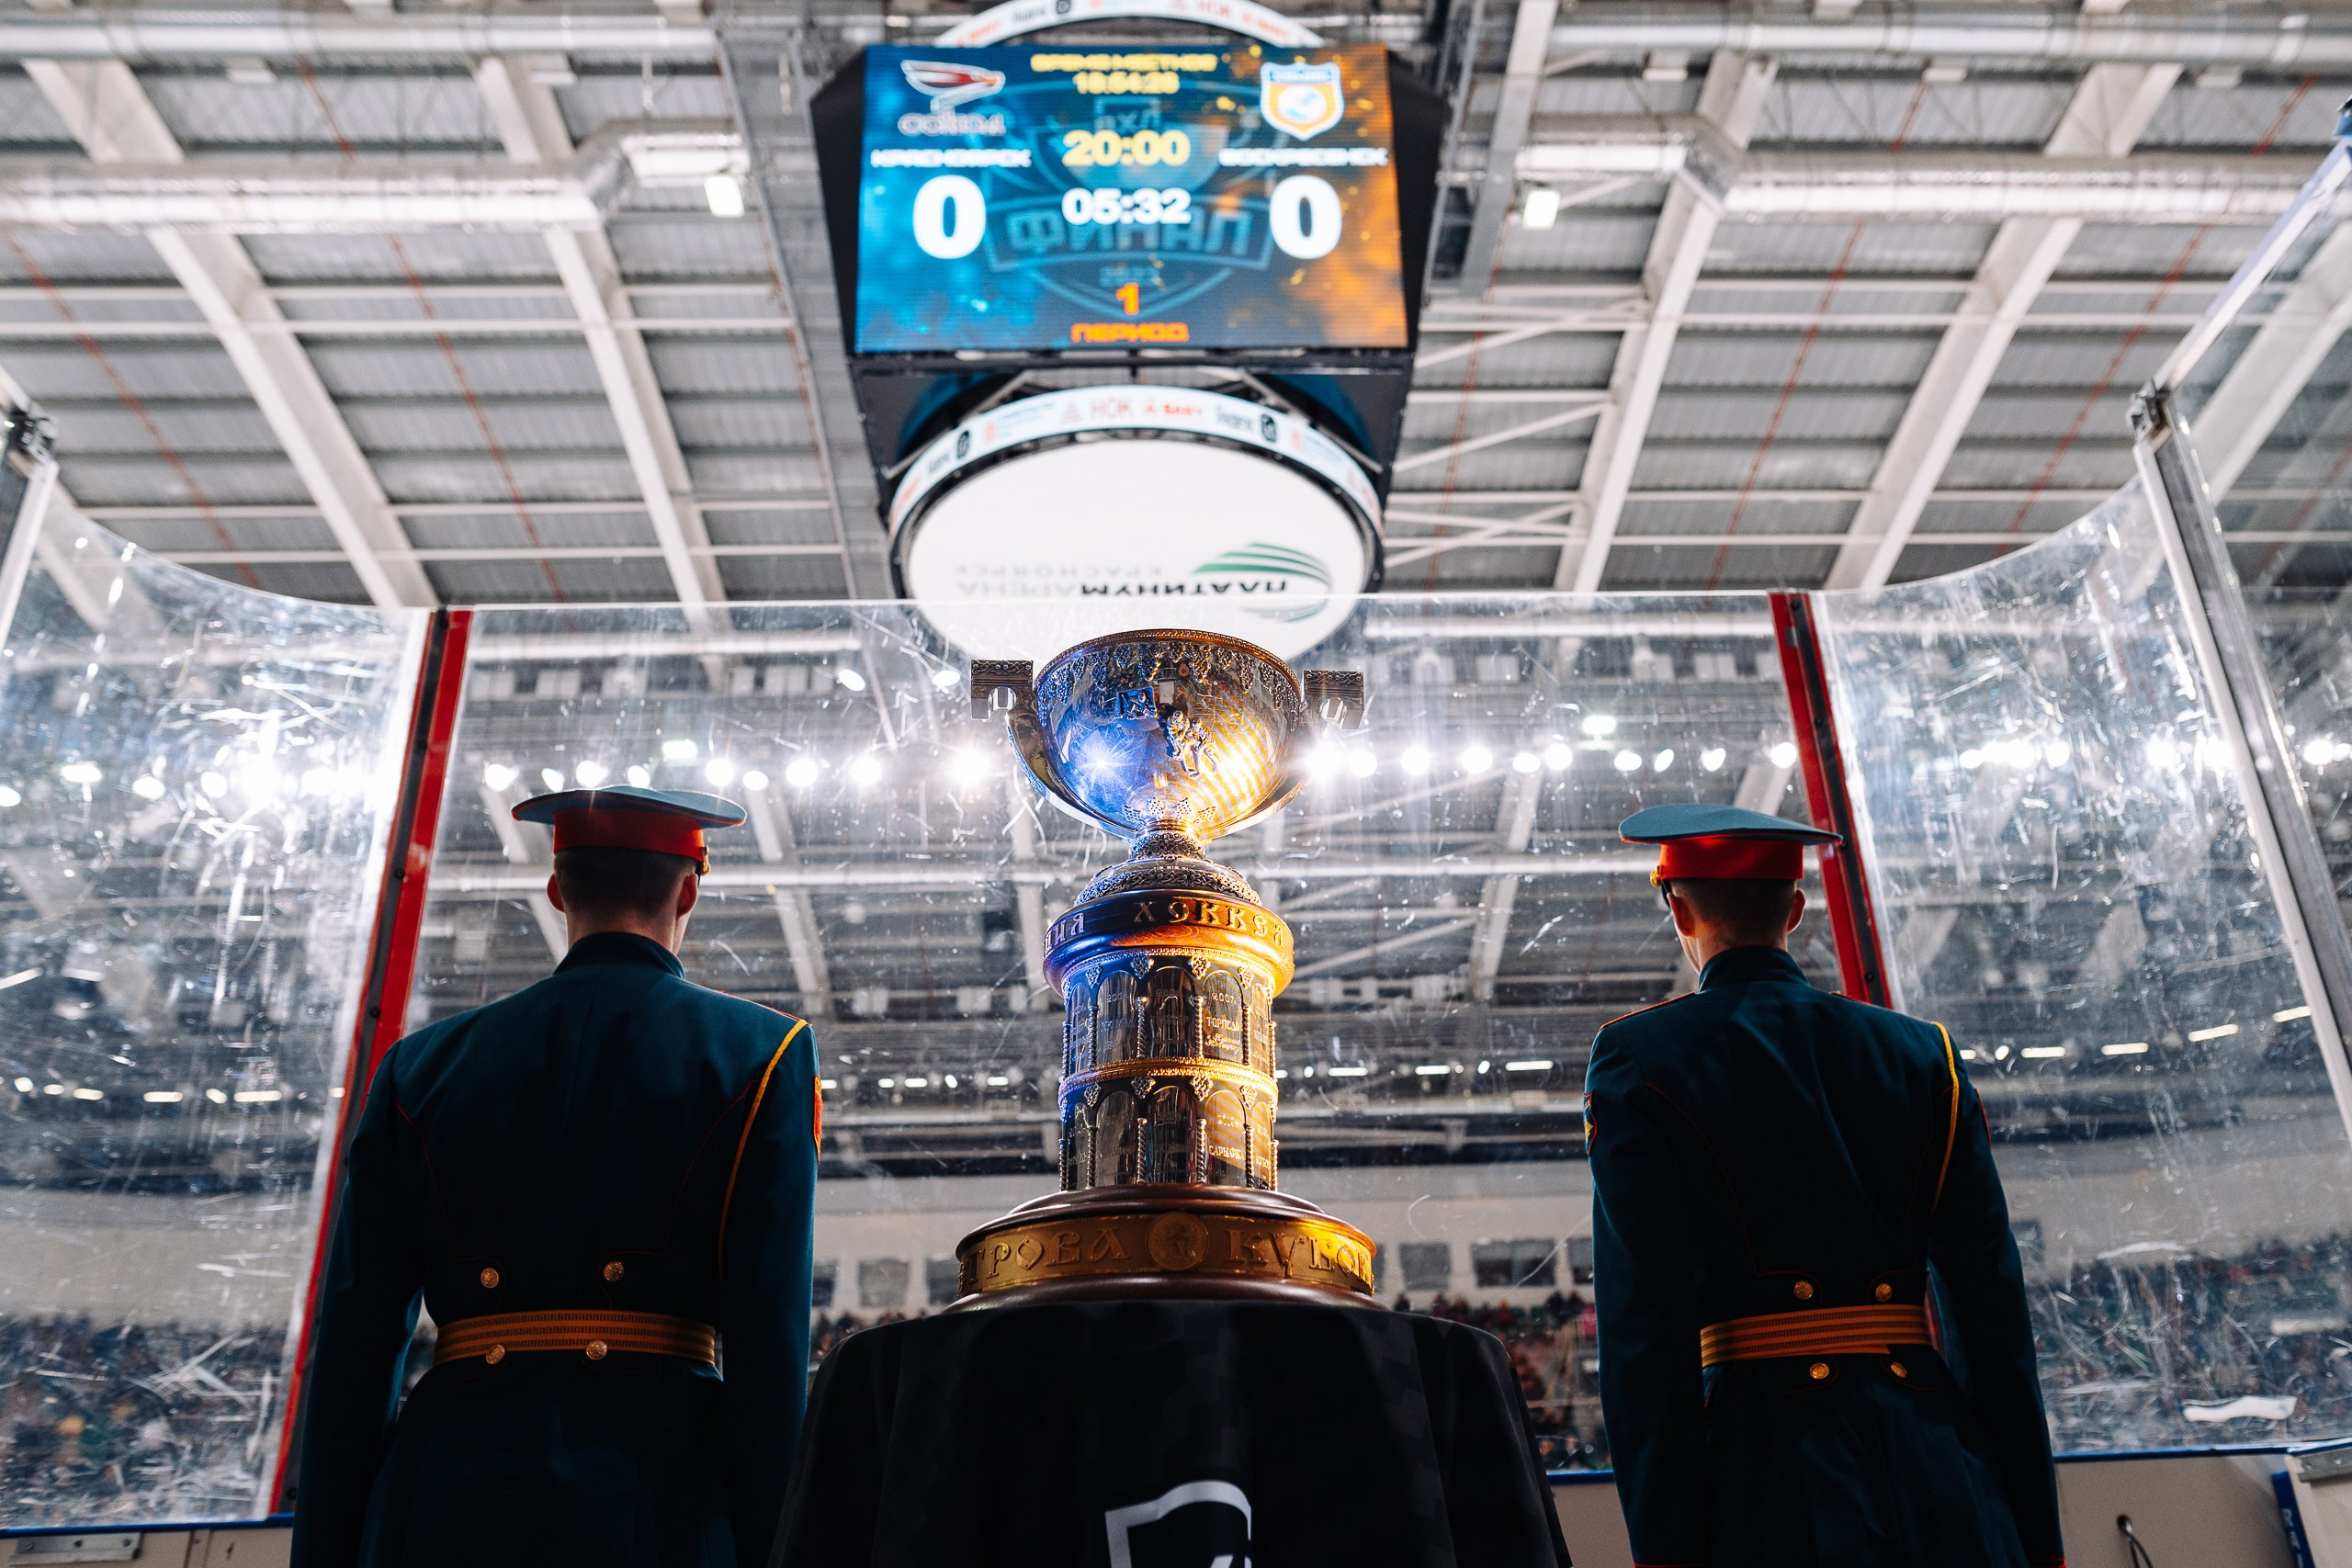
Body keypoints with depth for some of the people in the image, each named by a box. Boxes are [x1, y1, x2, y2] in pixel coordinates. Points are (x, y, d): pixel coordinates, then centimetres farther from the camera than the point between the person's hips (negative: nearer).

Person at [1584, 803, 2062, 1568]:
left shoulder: (1638, 1061, -2)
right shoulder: (1924, 1054, 9)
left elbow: (1646, 1324, -9)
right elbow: (1995, 1307, 7)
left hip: (1778, 1481, -3)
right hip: (1941, 1471, 4)